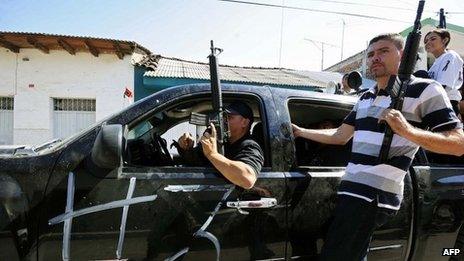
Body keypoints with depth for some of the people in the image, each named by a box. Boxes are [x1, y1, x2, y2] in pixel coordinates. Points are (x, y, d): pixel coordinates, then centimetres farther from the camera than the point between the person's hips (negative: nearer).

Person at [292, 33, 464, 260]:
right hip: (353, 191, 8)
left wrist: (408, 131, -27)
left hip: (374, 197, -8)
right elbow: (340, 136, 23)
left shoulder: (425, 90, -5)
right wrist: (300, 132, 25)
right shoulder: (366, 97, 20)